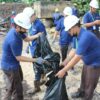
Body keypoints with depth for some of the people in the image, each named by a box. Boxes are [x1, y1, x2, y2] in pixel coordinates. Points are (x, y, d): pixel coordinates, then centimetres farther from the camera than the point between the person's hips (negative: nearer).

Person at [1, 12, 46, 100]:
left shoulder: (18, 31, -8)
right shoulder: (13, 40, -36)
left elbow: (26, 39, 11)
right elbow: (19, 58, -29)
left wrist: (37, 35, -7)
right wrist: (36, 60, -27)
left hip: (13, 63, 11)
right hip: (10, 66, -11)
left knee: (18, 80, 33)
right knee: (17, 89, -1)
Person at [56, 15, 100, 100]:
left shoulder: (85, 37, -35)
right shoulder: (81, 35, -4)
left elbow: (77, 58, -34)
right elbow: (75, 51, 4)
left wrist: (64, 70, -28)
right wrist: (65, 62, 2)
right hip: (88, 62, 9)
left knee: (89, 85, 9)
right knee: (84, 80, 26)